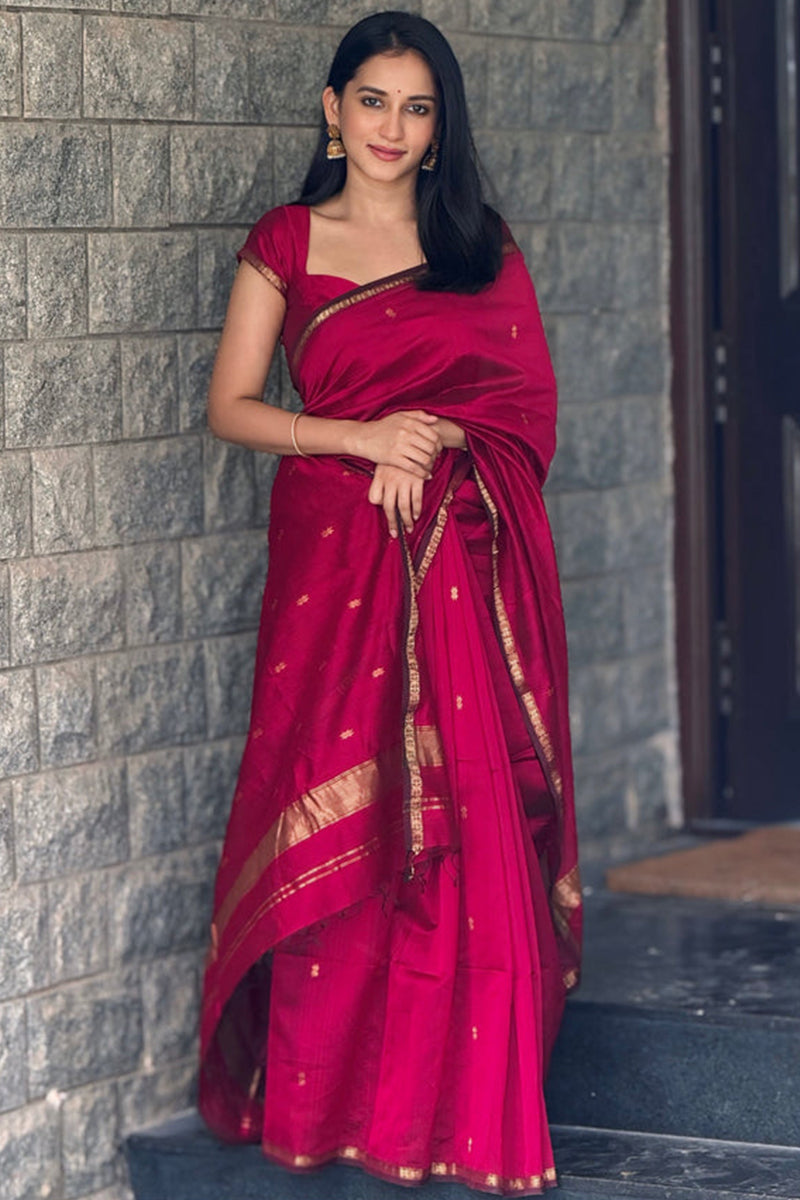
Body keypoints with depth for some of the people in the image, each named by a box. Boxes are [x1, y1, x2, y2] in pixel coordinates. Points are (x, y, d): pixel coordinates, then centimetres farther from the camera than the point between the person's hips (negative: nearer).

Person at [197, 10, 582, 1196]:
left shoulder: (482, 248, 11)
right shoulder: (286, 243, 7)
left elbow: (529, 406, 7)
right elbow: (230, 405, 3)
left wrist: (434, 439, -11)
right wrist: (363, 436, -11)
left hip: (462, 560, 1)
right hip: (334, 558, -1)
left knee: (466, 822, -4)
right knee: (332, 822, -5)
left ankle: (462, 1101, 2)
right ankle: (322, 1101, 2)